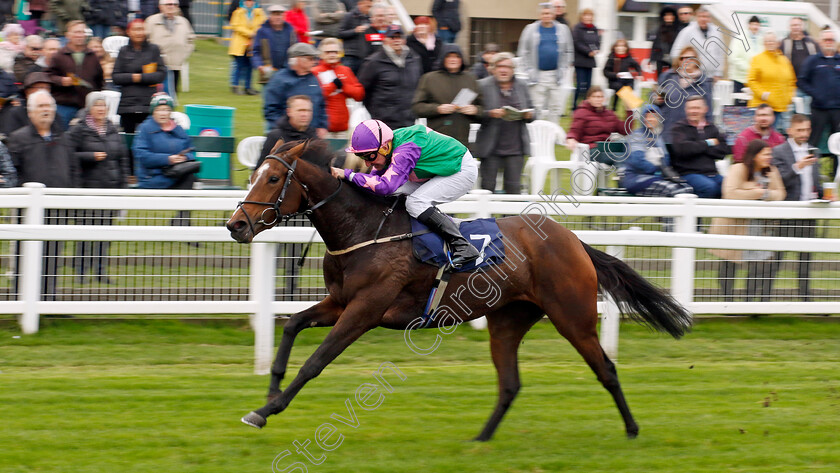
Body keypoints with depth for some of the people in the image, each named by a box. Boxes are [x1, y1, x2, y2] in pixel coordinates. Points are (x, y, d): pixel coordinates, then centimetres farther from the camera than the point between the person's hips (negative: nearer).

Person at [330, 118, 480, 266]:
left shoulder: (405, 150, -35)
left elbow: (385, 186, -45)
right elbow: (375, 176, 3)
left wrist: (347, 175, -41)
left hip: (463, 171, -10)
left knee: (416, 202, -24)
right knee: (397, 195, 2)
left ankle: (463, 247, -21)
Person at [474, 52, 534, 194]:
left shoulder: (521, 85, 10)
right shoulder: (483, 85, -1)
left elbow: (531, 111, 16)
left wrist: (528, 115, -7)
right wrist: (490, 114, -23)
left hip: (515, 147, 2)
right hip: (491, 148, -2)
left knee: (514, 187, 2)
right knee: (488, 186, 1)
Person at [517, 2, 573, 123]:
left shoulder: (562, 29, 8)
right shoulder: (531, 29, 2)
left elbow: (568, 52, 13)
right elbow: (523, 53, 4)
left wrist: (562, 70, 5)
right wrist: (529, 71, -3)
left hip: (555, 75, 2)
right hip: (538, 76, -2)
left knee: (556, 107, 0)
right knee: (538, 108, 0)